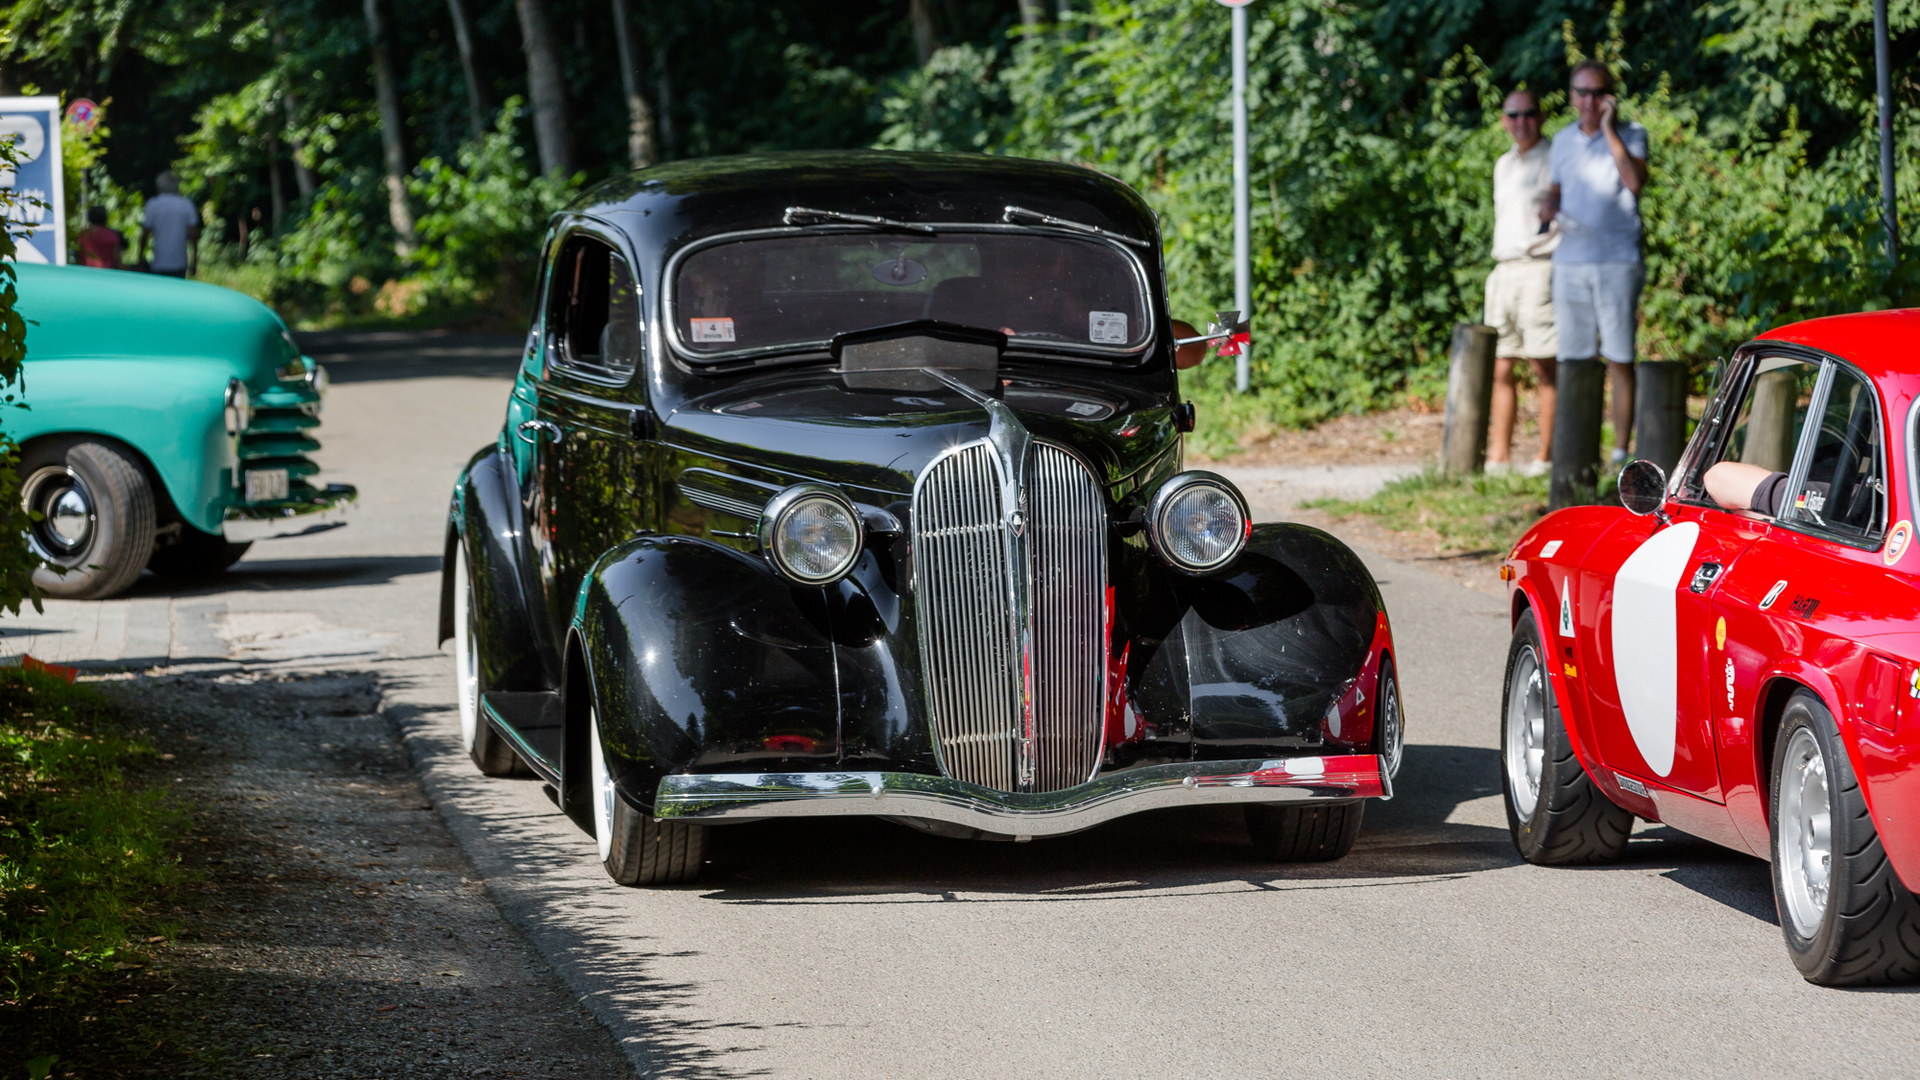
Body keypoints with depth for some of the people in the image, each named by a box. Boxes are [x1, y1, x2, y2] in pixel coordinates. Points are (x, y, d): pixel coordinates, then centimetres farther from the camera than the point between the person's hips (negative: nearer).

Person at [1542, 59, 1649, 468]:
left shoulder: (1630, 135, -1)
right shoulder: (1563, 140, 13)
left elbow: (1635, 182, -18)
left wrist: (1610, 129, -16)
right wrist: (1549, 206, 2)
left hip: (1617, 262, -4)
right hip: (1570, 262, 4)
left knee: (1619, 359, -4)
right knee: (1574, 359, 4)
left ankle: (1620, 450, 0)